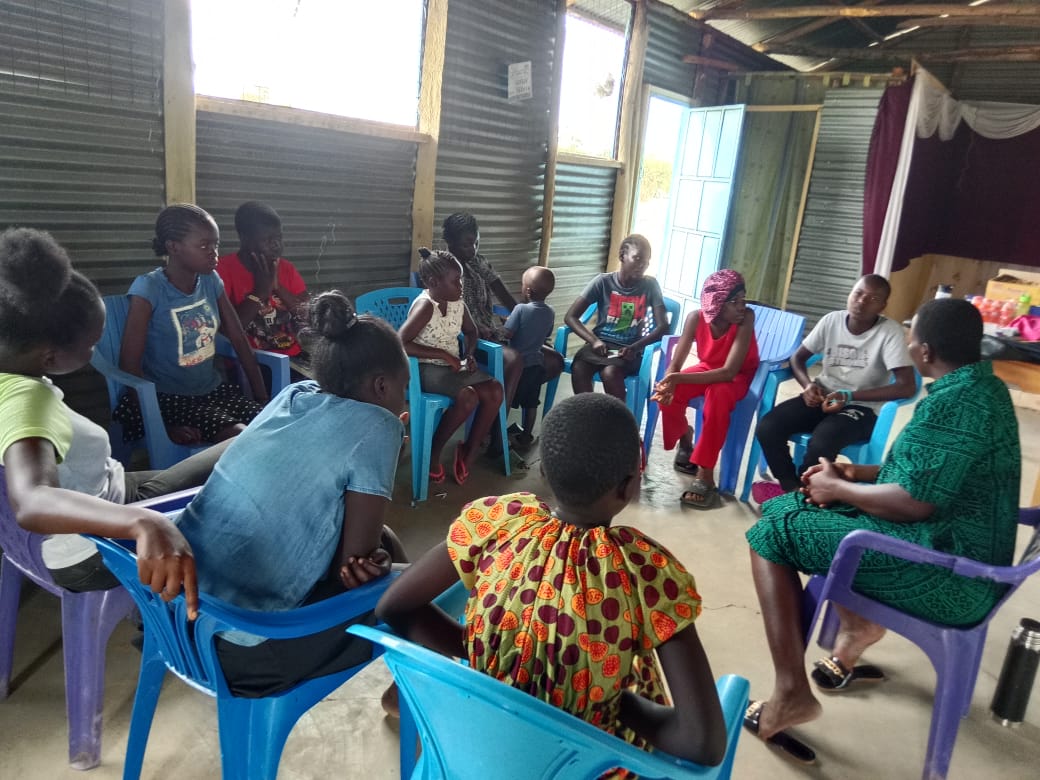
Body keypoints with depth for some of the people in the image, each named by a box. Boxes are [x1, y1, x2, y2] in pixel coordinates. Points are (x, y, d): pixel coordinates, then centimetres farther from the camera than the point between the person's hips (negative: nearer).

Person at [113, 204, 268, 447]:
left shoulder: (211, 281, 2)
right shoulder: (149, 287, -15)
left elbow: (240, 340, 6)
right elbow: (129, 363, -15)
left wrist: (263, 399, 0)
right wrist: (163, 425, -19)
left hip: (214, 390, 6)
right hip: (169, 398, -6)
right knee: (240, 436, -27)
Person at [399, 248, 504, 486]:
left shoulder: (457, 303, 3)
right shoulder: (424, 306, -19)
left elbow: (471, 332, 20)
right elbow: (401, 343, -27)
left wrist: (469, 355, -1)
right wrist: (444, 354, -24)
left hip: (454, 366, 7)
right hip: (427, 369, -7)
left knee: (495, 391, -14)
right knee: (468, 396, -30)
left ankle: (469, 452, 1)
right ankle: (433, 451, -9)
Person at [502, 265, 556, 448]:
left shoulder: (521, 309, -19)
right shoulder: (550, 313, -1)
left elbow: (507, 333, -19)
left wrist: (508, 321, 3)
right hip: (537, 363, 5)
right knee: (531, 404, 15)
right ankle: (526, 436, 26)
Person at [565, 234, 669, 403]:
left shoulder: (650, 285, -1)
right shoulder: (603, 282, -2)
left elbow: (662, 326, -6)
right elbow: (570, 316, -5)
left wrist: (635, 347, -23)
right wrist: (593, 340, -21)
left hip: (628, 349, -1)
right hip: (600, 343, 1)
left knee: (609, 372, -34)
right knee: (578, 369, -32)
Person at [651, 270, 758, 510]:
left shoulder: (746, 318, -30)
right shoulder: (696, 318, -22)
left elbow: (728, 372, -37)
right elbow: (675, 364, -21)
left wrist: (678, 378, -44)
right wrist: (668, 382, -45)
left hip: (739, 376, -3)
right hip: (707, 368, 3)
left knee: (718, 394, -37)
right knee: (668, 393, -25)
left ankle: (705, 475, -31)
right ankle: (684, 437, 9)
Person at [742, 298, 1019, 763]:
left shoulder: (951, 403, -22)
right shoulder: (984, 387, 10)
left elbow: (914, 502, -26)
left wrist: (837, 488, -10)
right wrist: (857, 474, 8)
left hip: (947, 573, -10)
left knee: (771, 533, -9)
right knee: (802, 508, 20)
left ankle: (791, 694, -8)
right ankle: (859, 622, 20)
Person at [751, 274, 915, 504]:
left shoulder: (890, 332, -12)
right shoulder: (832, 320, 0)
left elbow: (907, 387, -18)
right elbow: (798, 358, 9)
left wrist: (850, 396, -23)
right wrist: (808, 385, -13)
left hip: (862, 407, -4)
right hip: (823, 397, 4)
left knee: (820, 444, -34)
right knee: (767, 428, -20)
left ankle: (799, 492, -4)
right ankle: (792, 488, -1)